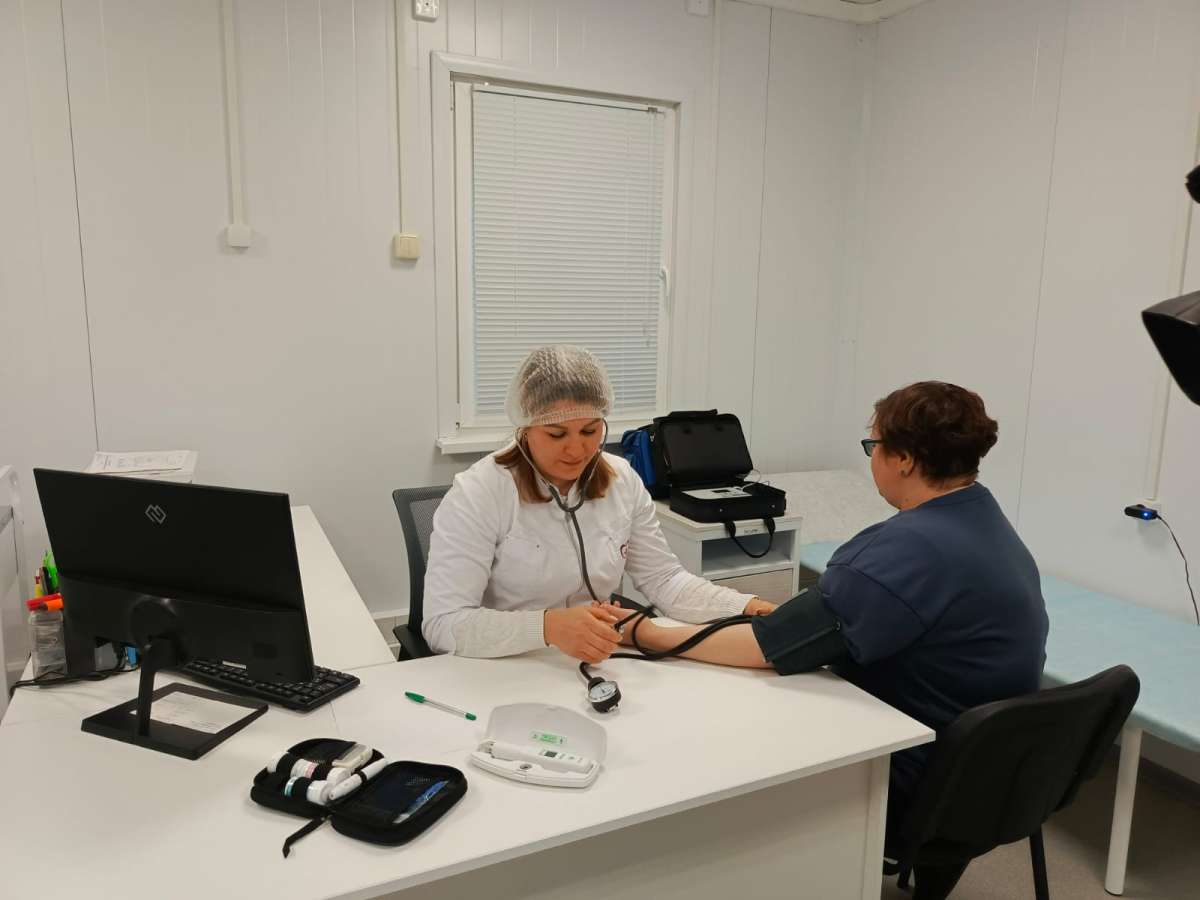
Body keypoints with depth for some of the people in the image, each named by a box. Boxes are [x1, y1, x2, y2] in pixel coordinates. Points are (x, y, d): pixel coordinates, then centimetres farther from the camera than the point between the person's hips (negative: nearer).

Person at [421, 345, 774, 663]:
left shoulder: (623, 481, 0)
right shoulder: (477, 494, -17)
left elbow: (663, 579, 5)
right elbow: (442, 624, -22)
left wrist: (745, 608, -11)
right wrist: (548, 626, -36)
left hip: (600, 668, 4)